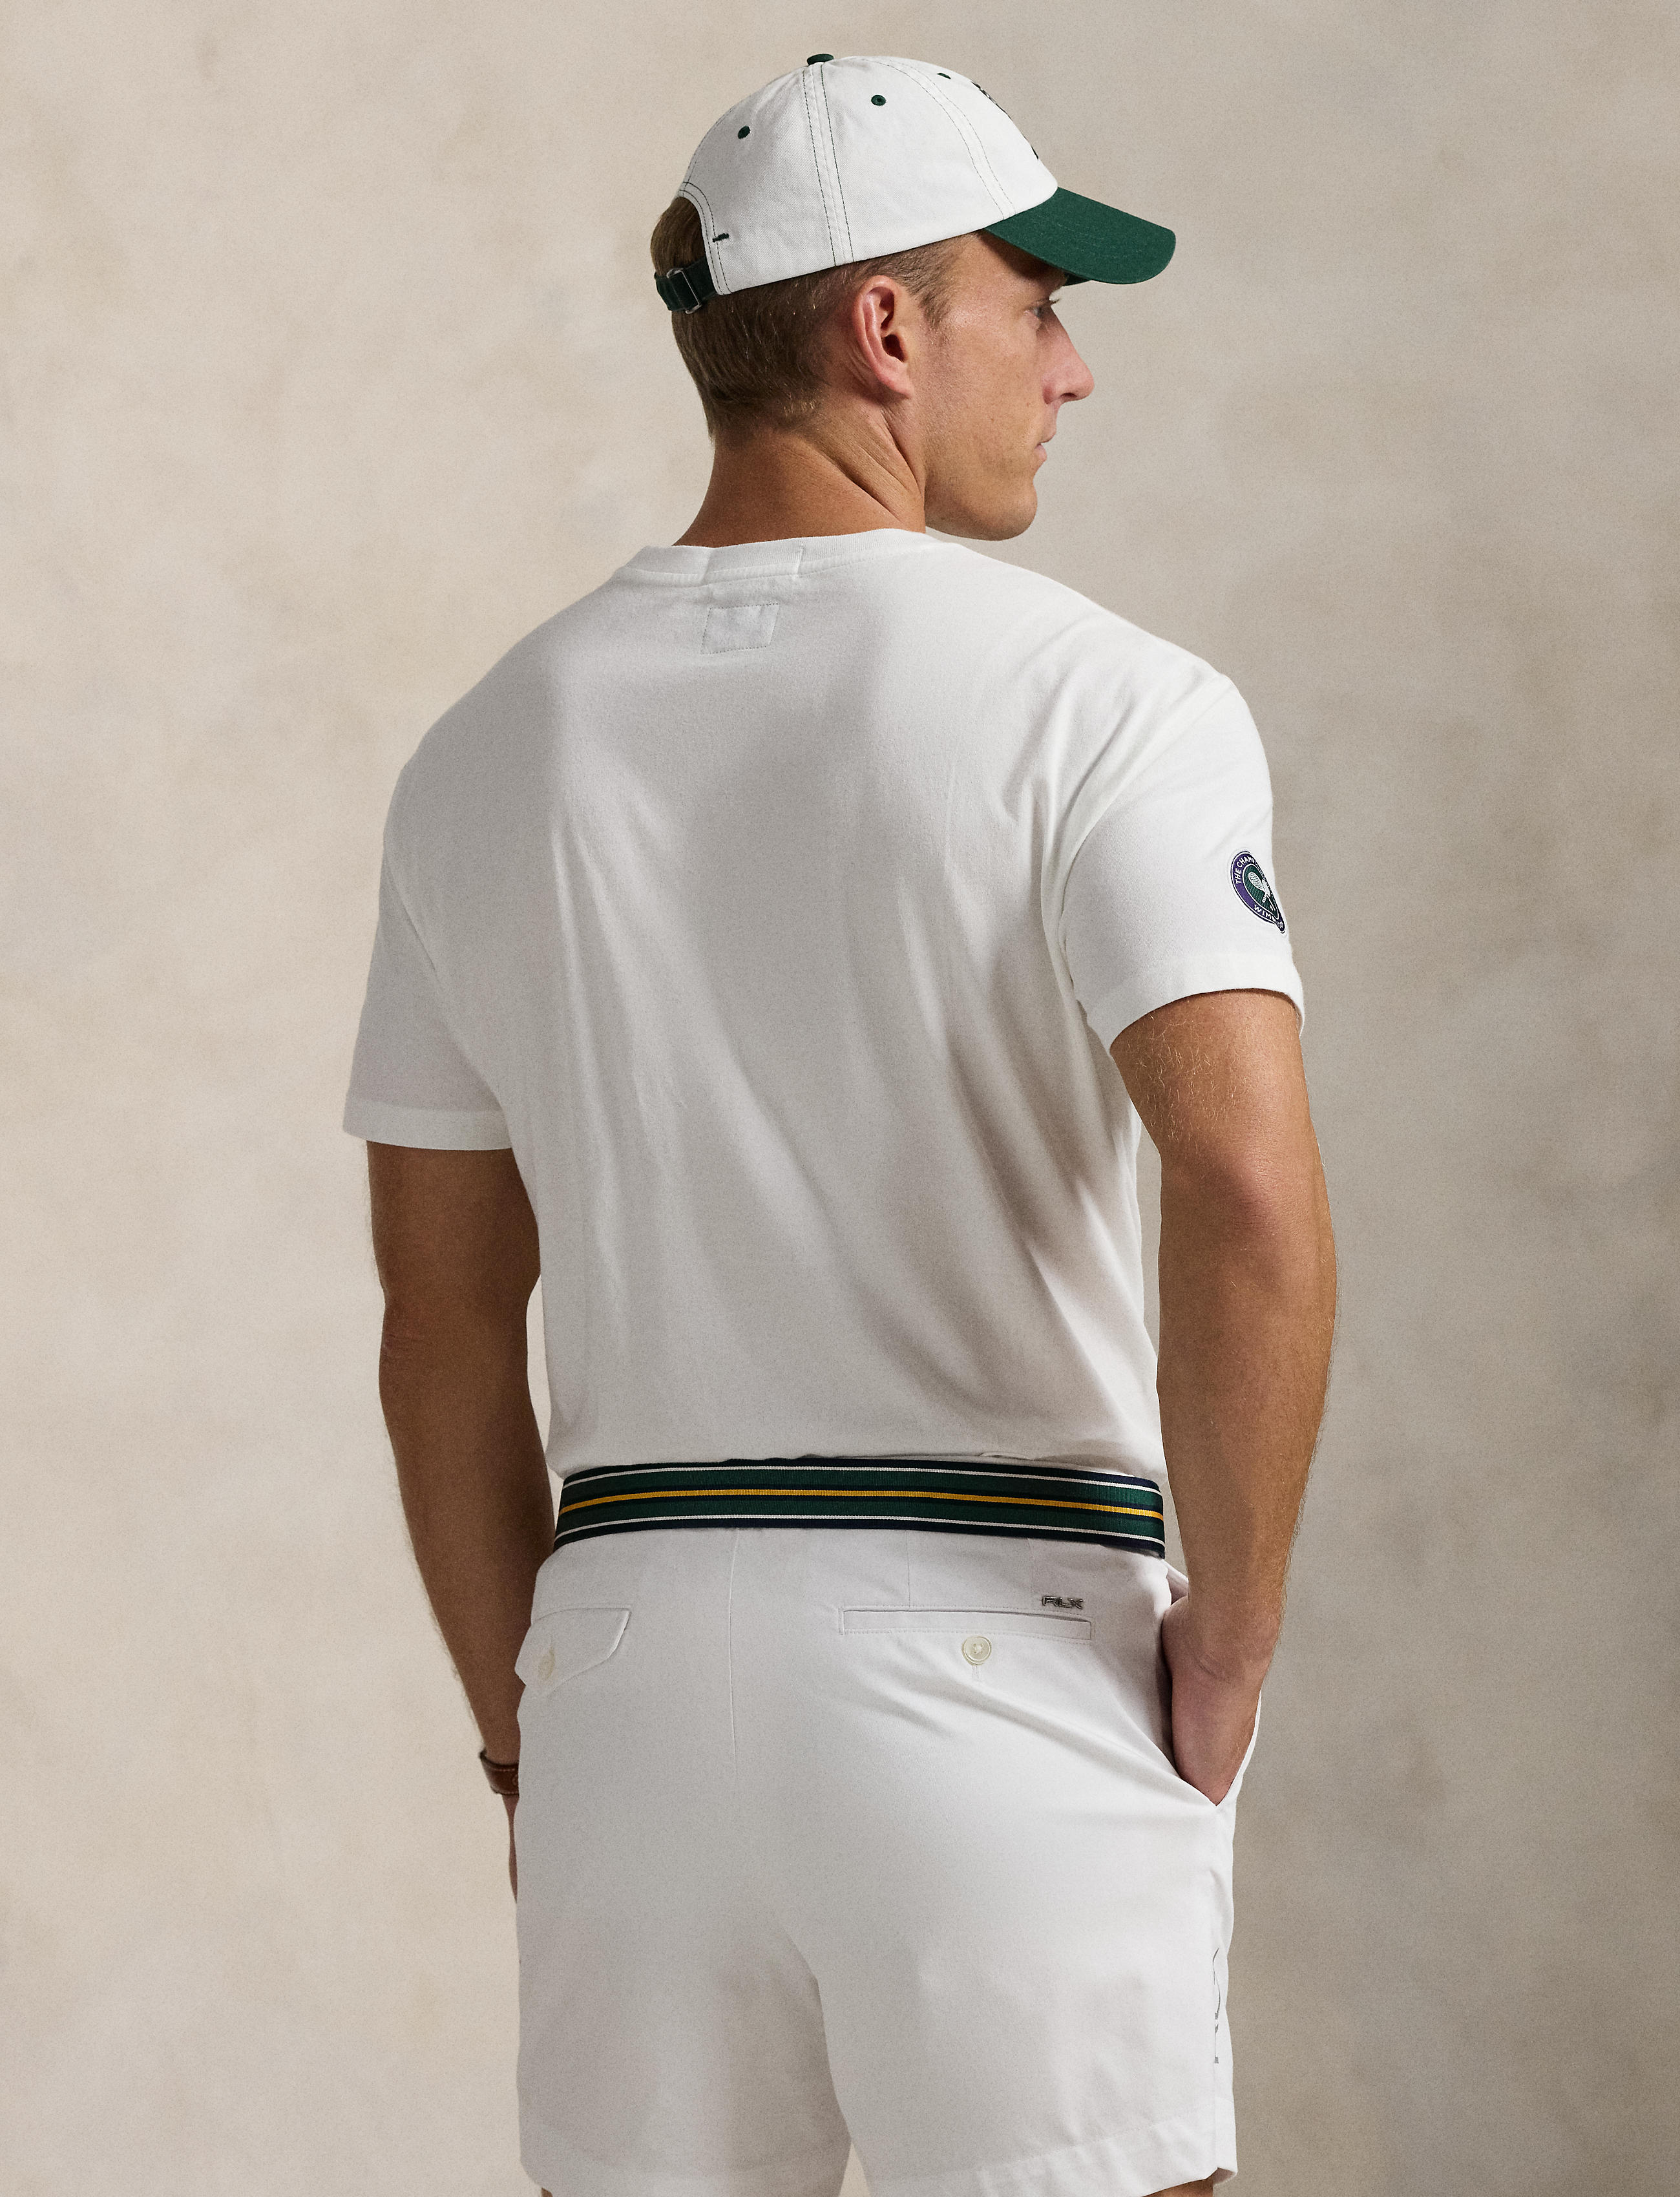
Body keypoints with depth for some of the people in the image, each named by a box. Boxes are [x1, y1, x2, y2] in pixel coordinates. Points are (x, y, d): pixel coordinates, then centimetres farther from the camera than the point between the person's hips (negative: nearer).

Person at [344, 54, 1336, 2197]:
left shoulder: (489, 752, 9)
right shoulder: (1101, 704, -7)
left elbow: (442, 1330, 11)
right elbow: (1250, 1205, -20)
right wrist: (1232, 1640, -7)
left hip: (633, 1668, 5)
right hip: (1005, 1651, -5)